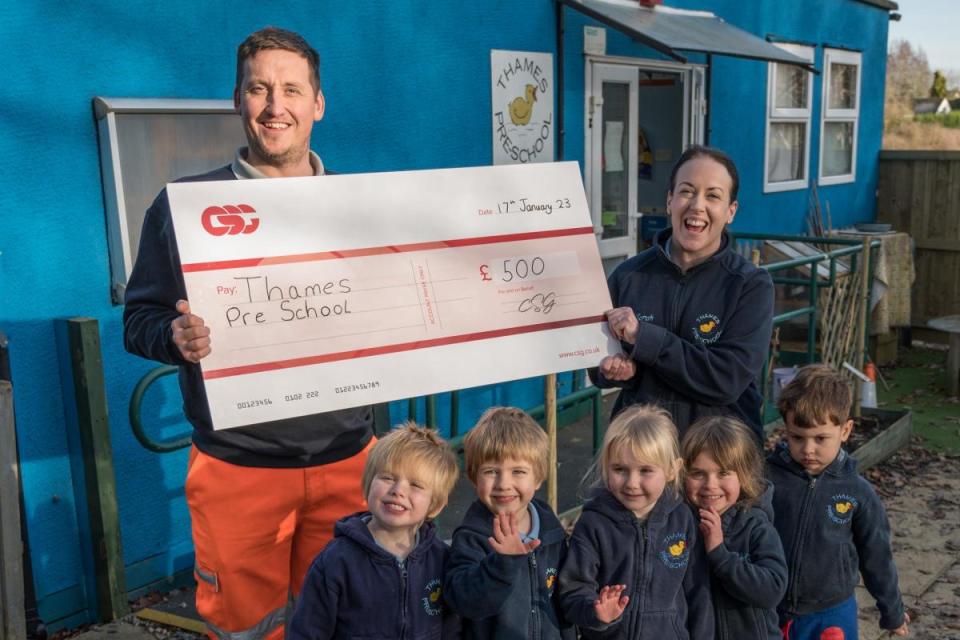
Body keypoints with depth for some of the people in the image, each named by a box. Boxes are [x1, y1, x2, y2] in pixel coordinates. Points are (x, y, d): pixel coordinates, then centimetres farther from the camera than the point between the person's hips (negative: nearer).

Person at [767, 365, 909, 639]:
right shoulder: (766, 477, -13)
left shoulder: (858, 492, -8)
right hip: (769, 611, 0)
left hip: (832, 616, 1)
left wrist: (893, 612, 14)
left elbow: (876, 557, 5)